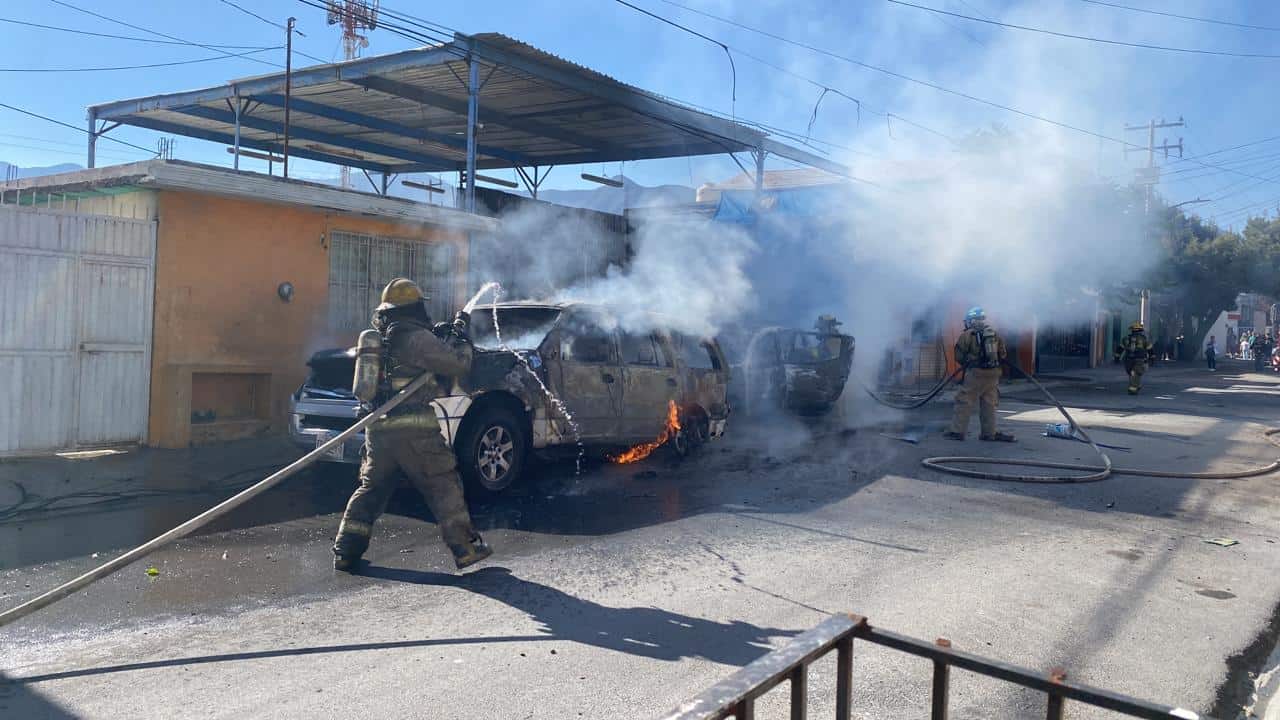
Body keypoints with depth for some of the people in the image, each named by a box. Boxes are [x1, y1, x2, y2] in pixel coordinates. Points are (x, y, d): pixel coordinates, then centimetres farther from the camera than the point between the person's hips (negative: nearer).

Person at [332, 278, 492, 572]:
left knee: (370, 489, 16)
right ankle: (466, 548, 5)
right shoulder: (417, 337, -9)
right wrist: (460, 337, 7)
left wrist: (439, 337, 19)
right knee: (444, 487, 3)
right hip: (414, 429, -7)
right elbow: (459, 364, -10)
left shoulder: (379, 338, 16)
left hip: (378, 428, 7)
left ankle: (346, 551, 14)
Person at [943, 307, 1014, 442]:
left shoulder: (967, 335, -5)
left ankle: (958, 431, -2)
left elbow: (959, 356, -2)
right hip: (993, 372, 5)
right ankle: (989, 432, 16)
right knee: (988, 403, 13)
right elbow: (1003, 355, 13)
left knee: (965, 401, 0)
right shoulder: (995, 333, 11)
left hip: (976, 372, -5)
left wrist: (966, 364, 17)